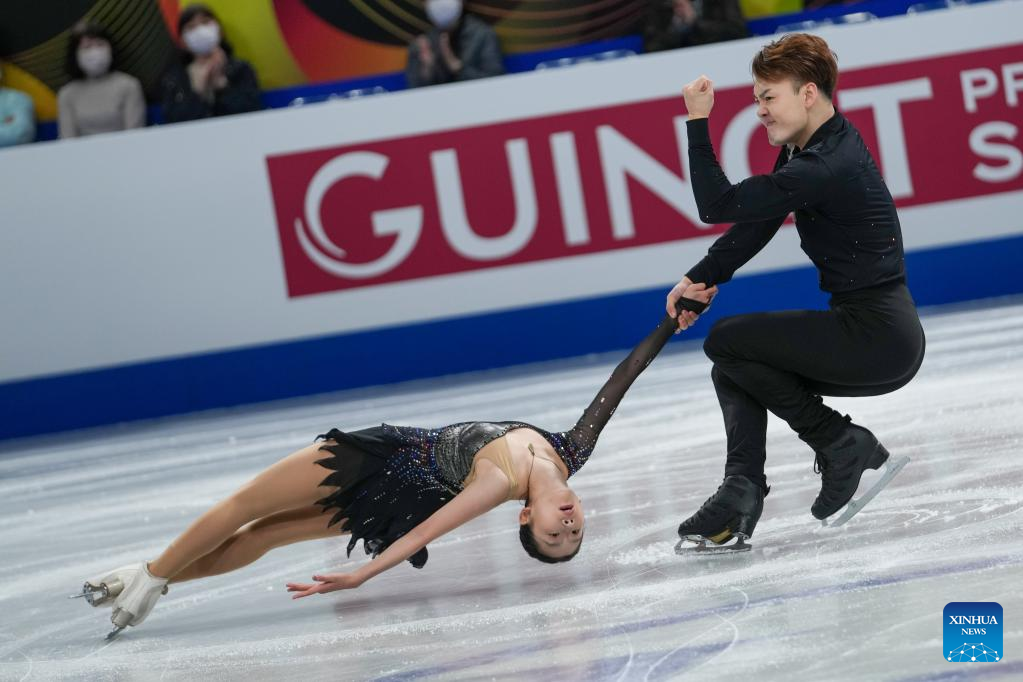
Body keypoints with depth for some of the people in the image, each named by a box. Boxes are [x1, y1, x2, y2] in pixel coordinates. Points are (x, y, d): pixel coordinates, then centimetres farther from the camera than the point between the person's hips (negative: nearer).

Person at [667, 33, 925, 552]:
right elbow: (753, 228, 13)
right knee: (735, 369, 14)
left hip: (879, 338, -10)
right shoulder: (805, 149, 11)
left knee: (726, 342, -8)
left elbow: (718, 206, -20)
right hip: (876, 333, 10)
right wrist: (699, 279, 5)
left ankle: (841, 445, -1)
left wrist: (698, 122, -15)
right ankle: (741, 492, 0)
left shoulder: (824, 168, -21)